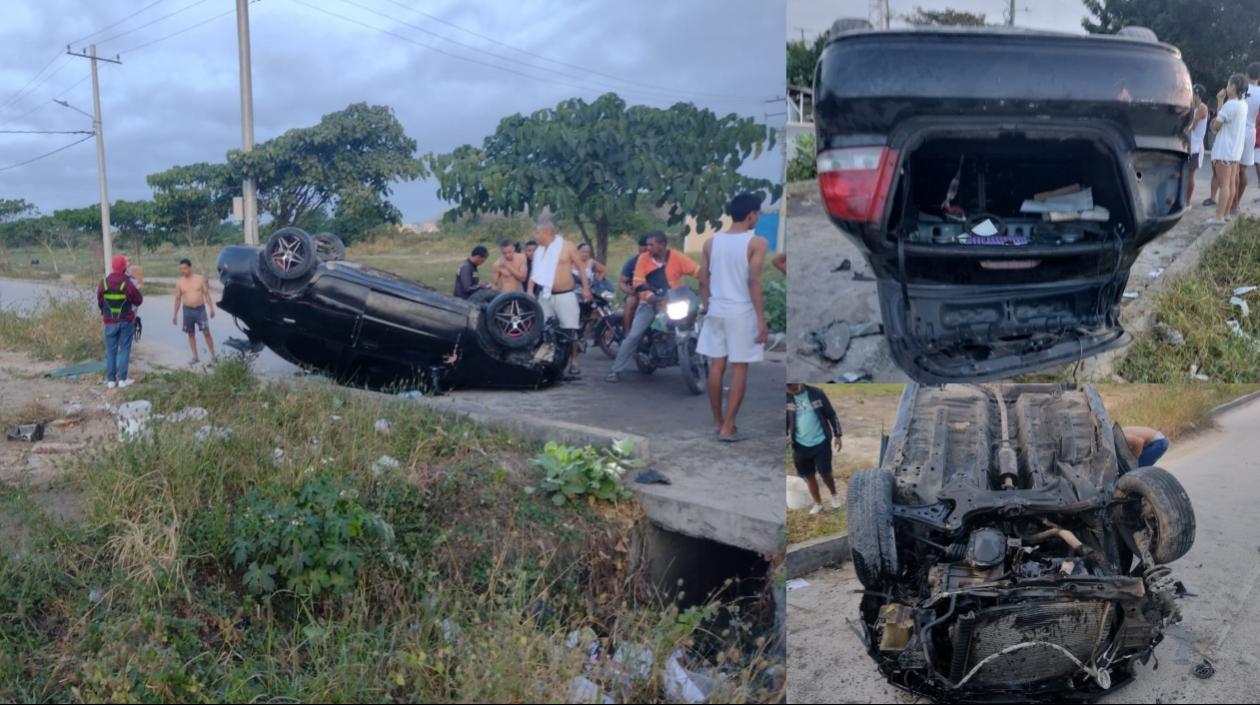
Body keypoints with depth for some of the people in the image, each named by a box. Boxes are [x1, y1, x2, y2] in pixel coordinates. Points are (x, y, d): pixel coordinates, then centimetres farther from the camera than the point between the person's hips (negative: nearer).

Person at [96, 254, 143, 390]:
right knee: (124, 349, 4)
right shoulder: (128, 283, -14)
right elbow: (138, 300, -7)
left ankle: (111, 380, 10)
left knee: (110, 350, 9)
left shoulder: (104, 282, -4)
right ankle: (122, 379, 2)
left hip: (110, 321, 2)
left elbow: (100, 301, 5)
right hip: (126, 321, -2)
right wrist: (137, 291, 13)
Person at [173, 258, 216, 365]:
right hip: (188, 310, 2)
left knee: (206, 332, -3)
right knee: (191, 334, 5)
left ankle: (213, 355, 4)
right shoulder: (179, 283, 2)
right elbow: (177, 299, 7)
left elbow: (206, 294, 2)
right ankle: (195, 357, 13)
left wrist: (211, 308, -4)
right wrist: (175, 314, 5)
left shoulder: (200, 279, -1)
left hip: (200, 309, -2)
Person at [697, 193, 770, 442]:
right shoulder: (757, 243, -10)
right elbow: (754, 282, -16)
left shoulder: (711, 242, 5)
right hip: (742, 312, -5)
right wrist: (761, 318, -13)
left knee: (716, 366, 11)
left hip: (716, 310, 5)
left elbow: (703, 279, 7)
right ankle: (727, 428, 1)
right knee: (739, 369, 2)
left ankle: (717, 422, 22)